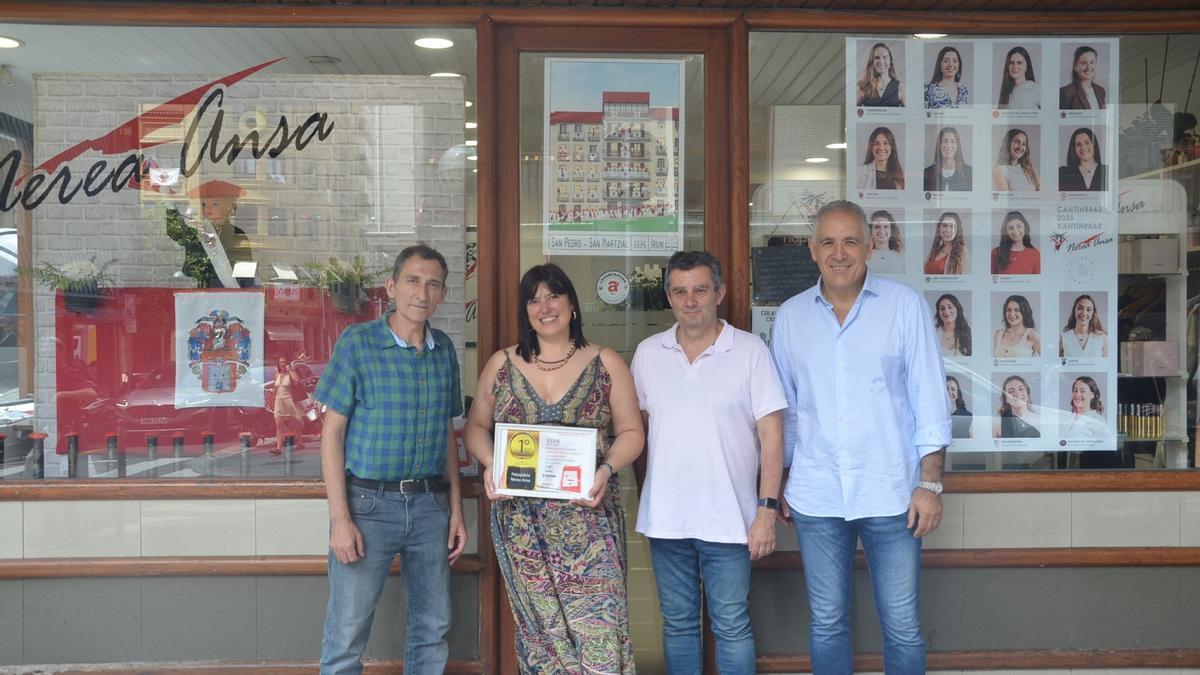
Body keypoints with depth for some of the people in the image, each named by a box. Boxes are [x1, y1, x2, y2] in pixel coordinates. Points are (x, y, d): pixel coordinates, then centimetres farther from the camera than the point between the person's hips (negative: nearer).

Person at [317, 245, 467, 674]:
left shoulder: (444, 350, 7)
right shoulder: (358, 342, -7)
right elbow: (332, 432, -7)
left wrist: (456, 509, 9)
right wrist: (340, 519, -13)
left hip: (431, 504, 4)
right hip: (369, 502, -4)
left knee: (431, 631, 12)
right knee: (347, 635, 0)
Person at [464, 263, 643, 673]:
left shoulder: (606, 364, 4)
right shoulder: (502, 365, 8)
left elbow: (630, 432, 5)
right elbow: (476, 427, 13)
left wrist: (607, 469, -13)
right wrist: (490, 464, -7)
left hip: (589, 517, -1)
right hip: (522, 522, 2)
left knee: (598, 624, -8)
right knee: (536, 622, 7)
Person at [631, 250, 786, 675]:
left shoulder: (750, 351, -4)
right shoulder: (648, 352, 5)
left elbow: (771, 434, -5)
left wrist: (767, 508, -10)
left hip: (728, 520, -3)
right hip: (665, 518, 3)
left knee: (732, 627, 4)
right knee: (678, 624, 15)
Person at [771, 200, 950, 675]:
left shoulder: (904, 306, -2)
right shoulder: (790, 316, 6)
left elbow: (930, 401, -2)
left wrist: (930, 483, -7)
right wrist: (778, 483, 12)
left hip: (890, 494, -2)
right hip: (816, 496, 2)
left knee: (903, 627, 4)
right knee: (827, 623, 11)